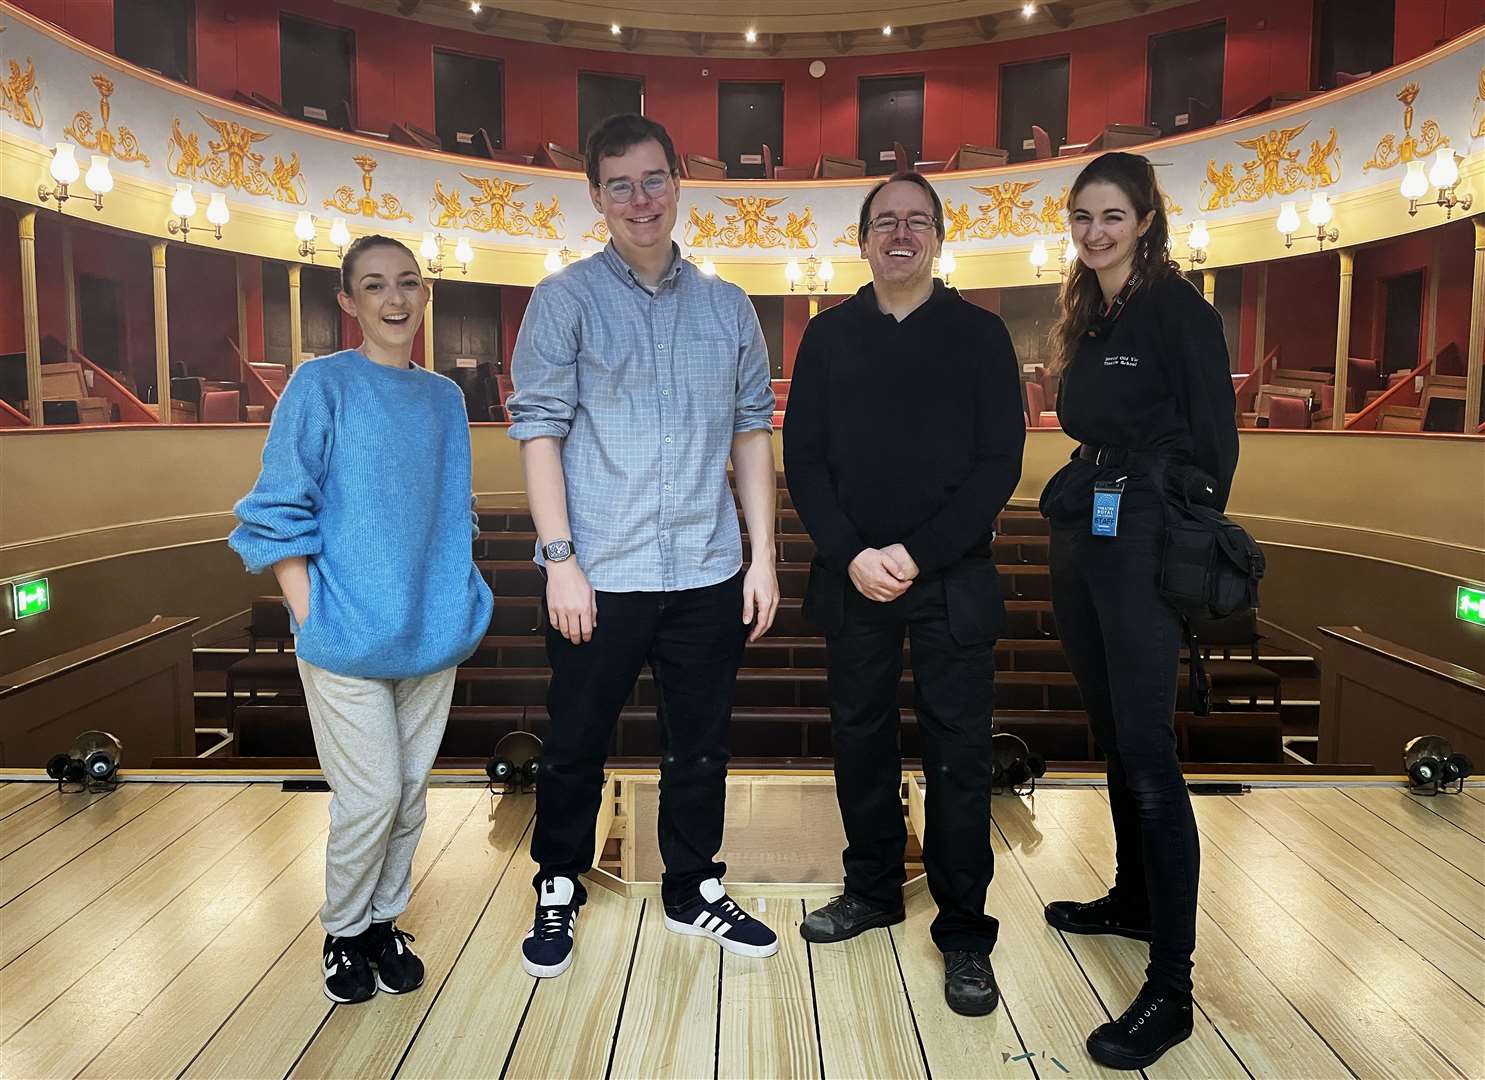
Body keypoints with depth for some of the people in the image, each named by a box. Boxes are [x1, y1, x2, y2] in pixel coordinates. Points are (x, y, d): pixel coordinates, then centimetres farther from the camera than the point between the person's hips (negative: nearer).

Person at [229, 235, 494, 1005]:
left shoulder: (444, 397, 8)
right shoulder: (322, 385, -6)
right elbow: (278, 515, -6)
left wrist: (457, 603, 9)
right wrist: (311, 619, -11)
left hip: (433, 637, 5)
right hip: (348, 640, -4)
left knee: (410, 793, 12)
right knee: (371, 797, 0)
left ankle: (384, 921, 32)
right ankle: (343, 933, 24)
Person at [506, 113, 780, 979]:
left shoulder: (728, 307, 8)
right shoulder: (565, 300, -1)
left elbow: (753, 432, 9)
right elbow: (539, 430, -5)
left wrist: (764, 556, 4)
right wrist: (561, 559, -12)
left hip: (709, 575, 3)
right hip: (600, 578, -2)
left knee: (701, 746, 15)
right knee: (576, 746, 11)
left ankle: (695, 891, 34)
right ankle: (559, 890, 33)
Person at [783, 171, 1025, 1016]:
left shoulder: (980, 334, 1)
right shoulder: (829, 336, 7)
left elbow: (1001, 463, -6)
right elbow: (803, 457, 2)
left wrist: (916, 554, -15)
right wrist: (853, 555, -12)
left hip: (953, 579, -2)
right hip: (853, 576, 2)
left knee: (959, 752, 3)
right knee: (861, 736, 12)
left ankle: (965, 931, 17)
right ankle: (874, 888, 32)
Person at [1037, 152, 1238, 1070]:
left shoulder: (1177, 307, -7)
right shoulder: (1088, 316, 15)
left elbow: (1216, 434, -10)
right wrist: (1072, 513, 14)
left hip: (1145, 539, -8)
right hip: (1082, 532, 8)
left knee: (1147, 752, -9)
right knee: (1112, 731, 17)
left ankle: (1171, 988, -1)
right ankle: (1135, 899, 35)